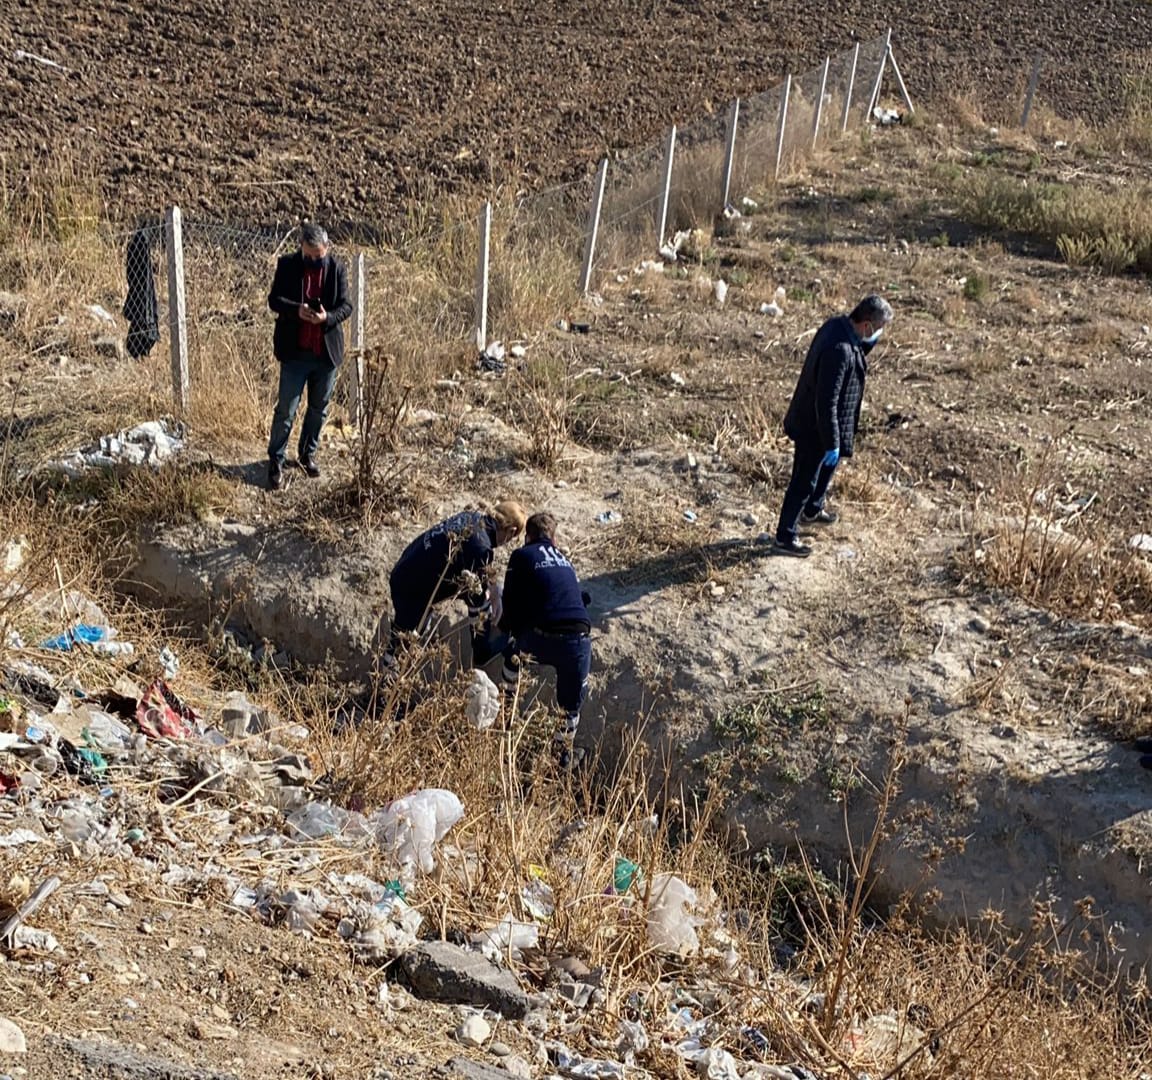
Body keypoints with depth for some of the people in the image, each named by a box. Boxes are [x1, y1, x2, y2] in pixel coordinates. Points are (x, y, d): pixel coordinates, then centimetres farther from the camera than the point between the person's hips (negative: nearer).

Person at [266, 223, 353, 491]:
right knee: (286, 410, -2)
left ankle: (308, 453, 33)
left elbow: (346, 305, -2)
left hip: (327, 352, 2)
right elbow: (274, 300, -4)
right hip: (295, 351, -2)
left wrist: (328, 317, -24)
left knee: (319, 408, 15)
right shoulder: (287, 265, -3)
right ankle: (276, 461, 9)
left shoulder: (337, 269, 0)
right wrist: (296, 310, -25)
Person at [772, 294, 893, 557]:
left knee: (829, 464, 31)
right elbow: (826, 402, -31)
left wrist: (869, 342, -7)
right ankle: (784, 538, 22)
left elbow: (858, 354, 14)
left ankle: (812, 511, 54)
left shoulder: (839, 325, -6)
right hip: (814, 428, -10)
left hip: (812, 418, 10)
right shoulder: (839, 350, -34)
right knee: (804, 482, 6)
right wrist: (832, 443, -23)